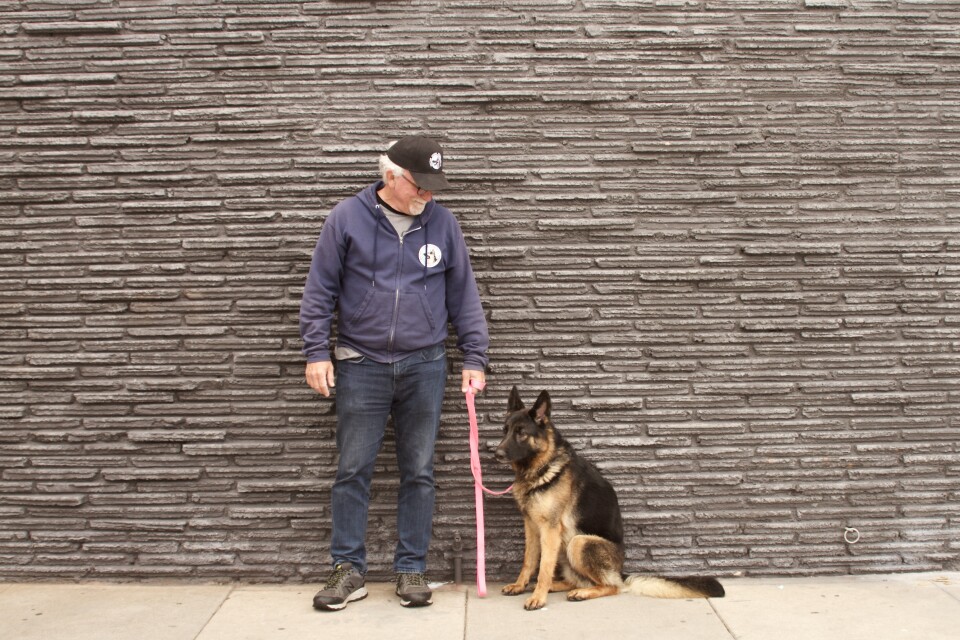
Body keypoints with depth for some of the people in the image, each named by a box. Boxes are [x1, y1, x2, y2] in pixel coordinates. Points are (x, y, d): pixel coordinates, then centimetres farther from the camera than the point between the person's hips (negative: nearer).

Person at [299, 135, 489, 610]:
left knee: (419, 472, 7)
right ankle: (348, 570, 18)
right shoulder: (347, 218, -1)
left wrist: (474, 358, 4)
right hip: (361, 364, -1)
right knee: (352, 471, 4)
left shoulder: (442, 223, 3)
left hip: (424, 366, 1)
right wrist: (317, 352, -4)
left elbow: (464, 295, 7)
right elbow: (320, 290, 2)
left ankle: (412, 569, 20)